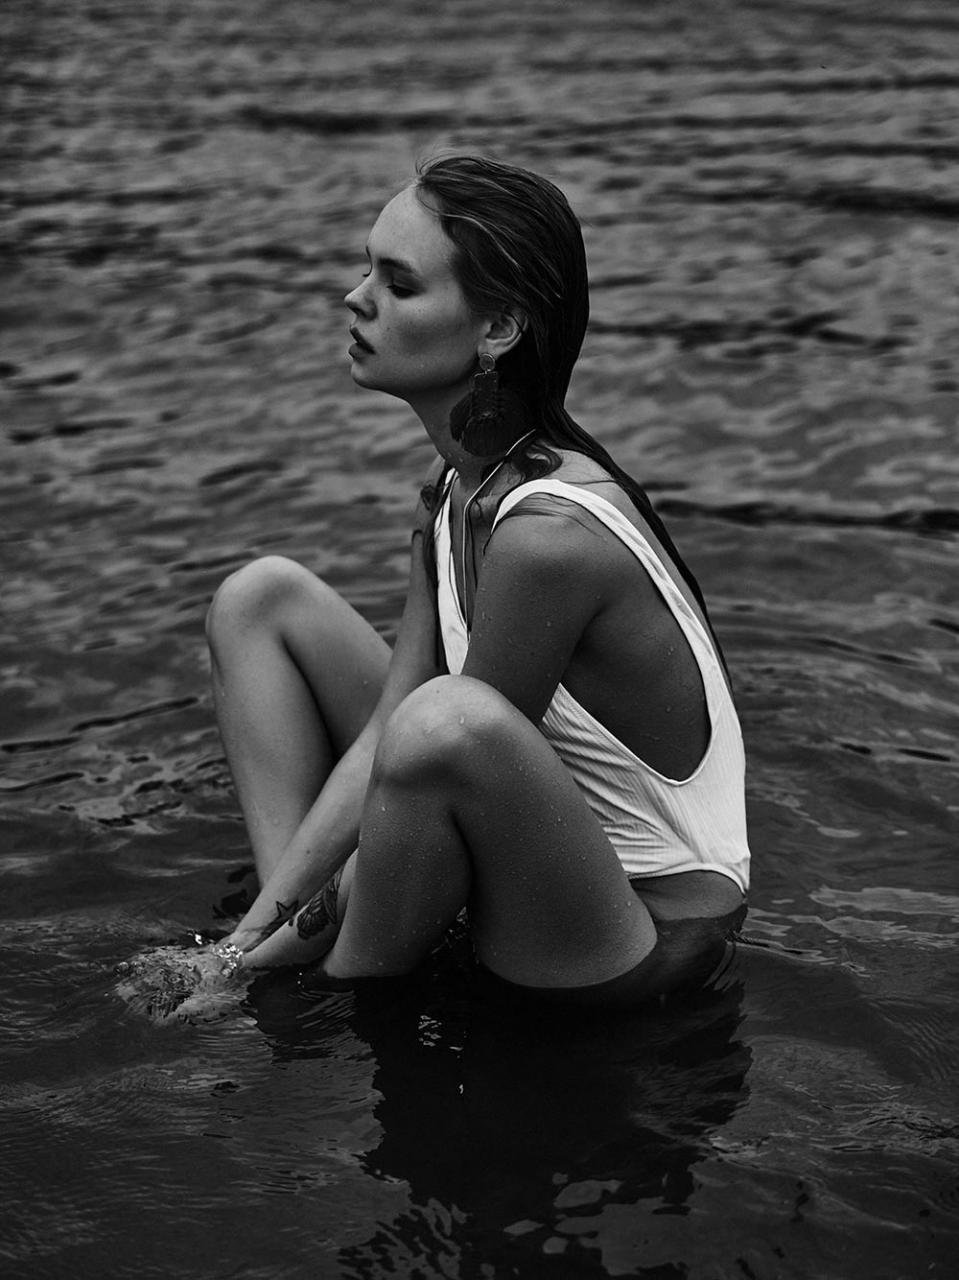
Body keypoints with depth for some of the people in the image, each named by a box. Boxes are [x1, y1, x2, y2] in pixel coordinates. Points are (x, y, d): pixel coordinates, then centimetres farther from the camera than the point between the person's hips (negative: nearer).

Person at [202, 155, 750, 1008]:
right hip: (552, 852, 9)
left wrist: (313, 930, -9)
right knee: (262, 597, 10)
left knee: (449, 719, -40)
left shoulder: (547, 533, -30)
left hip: (639, 939, -9)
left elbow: (440, 742, -21)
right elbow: (382, 745, -2)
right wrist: (264, 922, -6)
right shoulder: (459, 484, -3)